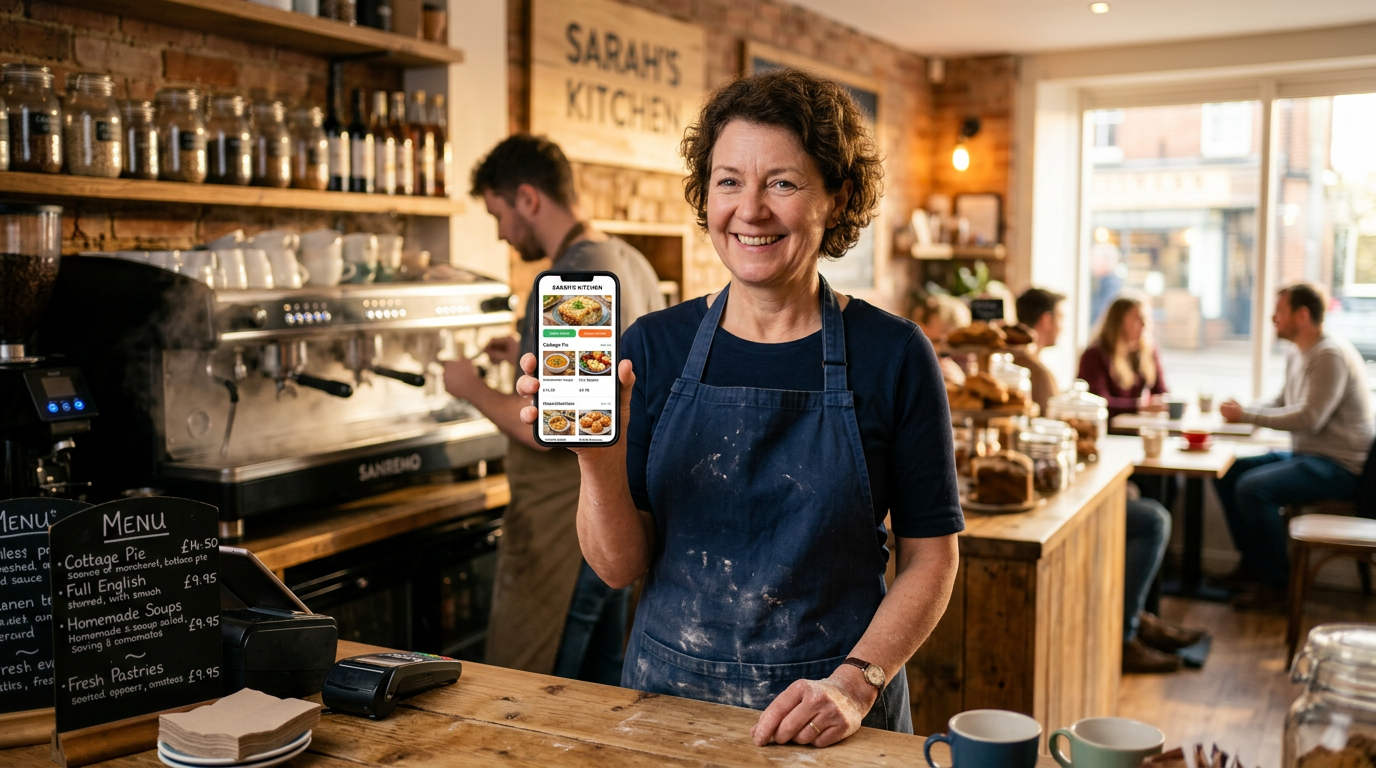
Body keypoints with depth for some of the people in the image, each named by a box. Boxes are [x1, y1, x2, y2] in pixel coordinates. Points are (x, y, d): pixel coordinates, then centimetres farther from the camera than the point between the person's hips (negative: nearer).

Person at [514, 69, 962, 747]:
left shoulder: (892, 355, -8)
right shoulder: (655, 346, -3)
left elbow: (930, 558, -4)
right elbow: (619, 566, -5)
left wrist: (855, 683, -16)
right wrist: (598, 458, -21)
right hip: (666, 696, 2)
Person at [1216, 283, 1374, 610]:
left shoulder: (1330, 355, -19)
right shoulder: (1296, 356, 12)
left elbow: (1309, 418, -26)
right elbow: (1282, 403, 21)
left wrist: (1247, 415, -20)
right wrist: (1241, 410, 1)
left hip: (1338, 466, -10)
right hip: (1305, 455, 10)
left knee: (1253, 488, -28)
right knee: (1227, 473, 6)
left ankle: (1276, 583, -13)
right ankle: (1252, 563, 12)